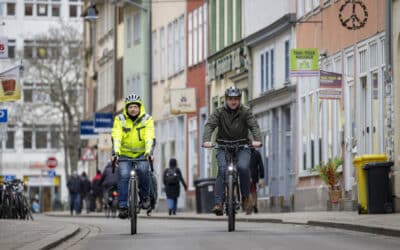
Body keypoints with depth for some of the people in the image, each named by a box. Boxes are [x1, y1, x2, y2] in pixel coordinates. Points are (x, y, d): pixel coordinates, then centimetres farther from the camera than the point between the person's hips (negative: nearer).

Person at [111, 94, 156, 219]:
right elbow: (116, 137, -20)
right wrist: (115, 152, -36)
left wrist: (149, 152, -38)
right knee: (123, 176, -19)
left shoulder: (147, 119, -9)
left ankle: (145, 197, -7)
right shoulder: (120, 119, -9)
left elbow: (150, 138, -21)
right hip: (125, 154, 0)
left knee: (143, 170, -28)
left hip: (142, 153, 0)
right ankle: (123, 207, -15)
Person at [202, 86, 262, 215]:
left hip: (242, 147, 0)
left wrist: (257, 140, -35)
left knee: (243, 167, -27)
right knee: (222, 170, -24)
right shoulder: (219, 112, -2)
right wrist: (206, 140, -35)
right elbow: (210, 125, -15)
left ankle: (246, 197, -8)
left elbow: (254, 126, -15)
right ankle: (218, 203, -28)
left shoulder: (245, 112, -2)